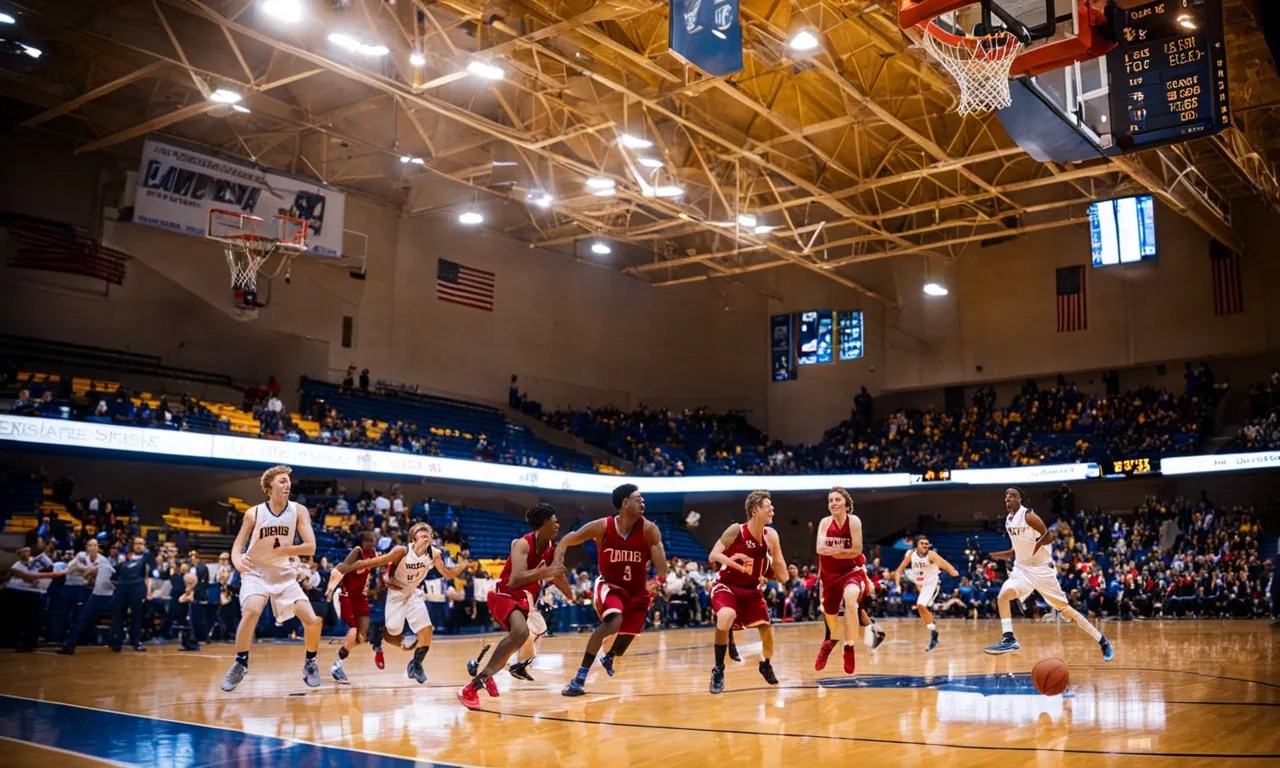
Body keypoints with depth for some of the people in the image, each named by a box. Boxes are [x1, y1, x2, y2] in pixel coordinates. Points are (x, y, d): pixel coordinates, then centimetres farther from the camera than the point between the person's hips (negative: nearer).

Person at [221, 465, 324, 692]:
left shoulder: (299, 511, -7)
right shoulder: (254, 513, -8)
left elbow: (310, 547, -13)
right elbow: (237, 546, -4)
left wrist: (283, 550, -25)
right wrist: (238, 561, -26)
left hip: (285, 575, 2)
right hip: (256, 573, -2)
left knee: (313, 621, -9)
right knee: (251, 611, -31)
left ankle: (310, 663, 19)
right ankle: (240, 664, -11)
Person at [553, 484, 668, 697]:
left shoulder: (649, 529, -17)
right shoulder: (602, 527, -17)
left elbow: (660, 562, -23)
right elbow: (566, 541, -6)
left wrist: (658, 581, -42)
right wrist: (557, 563, -22)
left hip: (637, 590, 3)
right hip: (609, 584, -3)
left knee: (626, 638, 12)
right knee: (613, 621, -33)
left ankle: (608, 658, 54)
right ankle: (580, 677, -26)